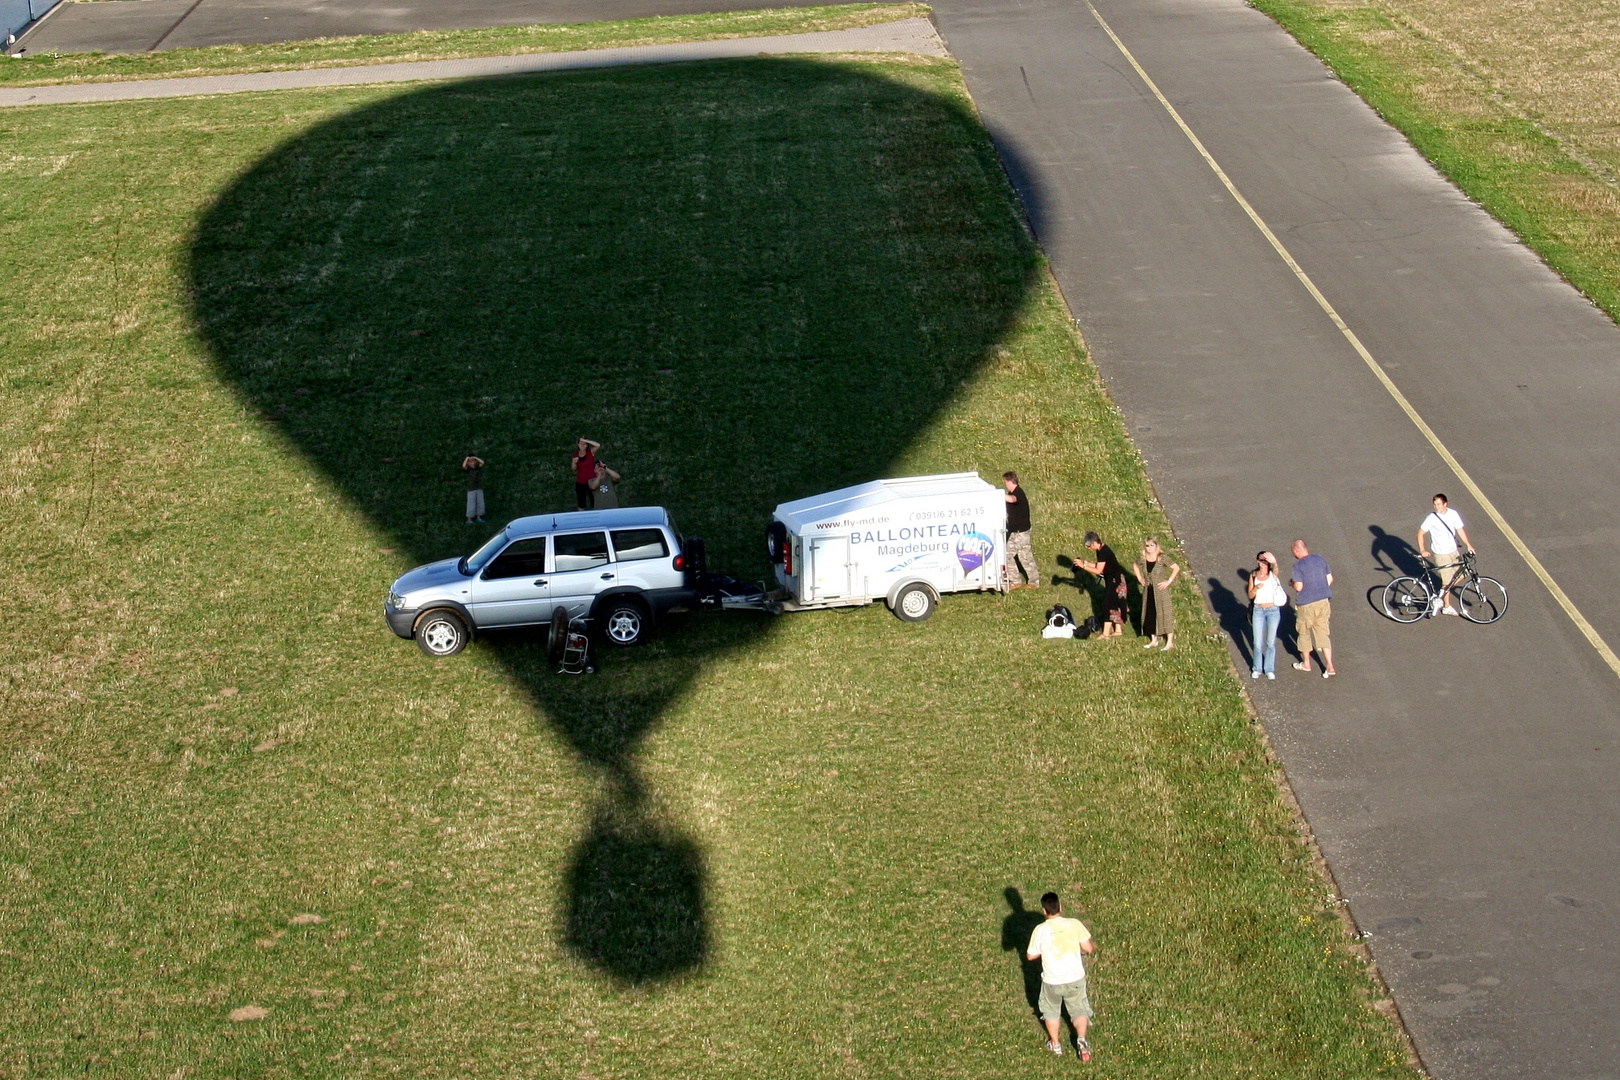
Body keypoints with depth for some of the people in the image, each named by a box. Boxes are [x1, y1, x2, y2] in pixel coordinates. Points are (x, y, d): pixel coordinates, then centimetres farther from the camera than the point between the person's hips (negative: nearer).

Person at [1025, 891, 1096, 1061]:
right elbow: (1088, 948, -8)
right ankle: (1081, 1039, -4)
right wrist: (1093, 945, 14)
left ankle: (1055, 1044, 36)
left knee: (1051, 1011, 24)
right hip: (1075, 979, 0)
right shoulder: (1074, 924, -14)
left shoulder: (1040, 930, -15)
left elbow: (1031, 956, -5)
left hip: (1052, 981, 0)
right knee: (1079, 1010, 19)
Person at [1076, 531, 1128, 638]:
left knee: (1109, 604, -7)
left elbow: (1098, 570, -23)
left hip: (1116, 580, -10)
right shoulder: (1101, 550, 7)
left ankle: (1106, 633, -4)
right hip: (1112, 580, 10)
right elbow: (1098, 566, 13)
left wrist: (1083, 566, -19)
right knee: (1114, 605, 14)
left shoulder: (1103, 552, -23)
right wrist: (1086, 563, 2)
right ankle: (1118, 630, 20)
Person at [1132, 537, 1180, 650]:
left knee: (1164, 613, 0)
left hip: (1160, 590, -6)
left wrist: (1169, 581, -17)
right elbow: (1135, 566, 21)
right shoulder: (1144, 559, 1)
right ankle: (1154, 640, 26)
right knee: (1150, 615, 12)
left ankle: (1170, 642, 8)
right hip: (1148, 591, 6)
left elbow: (1176, 568, -16)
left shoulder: (1161, 558, -14)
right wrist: (1140, 578, 10)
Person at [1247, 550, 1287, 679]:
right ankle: (1257, 668, 20)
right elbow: (1250, 595, 1)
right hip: (1258, 611, 1)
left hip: (1273, 610, -1)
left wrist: (1273, 561, -54)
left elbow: (1275, 568, -31)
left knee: (1271, 642, 6)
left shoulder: (1273, 574, -6)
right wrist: (1256, 588, -20)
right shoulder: (1253, 575, 0)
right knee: (1258, 643, 4)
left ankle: (1269, 669, 20)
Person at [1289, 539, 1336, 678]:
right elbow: (1329, 579, 7)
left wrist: (1292, 582, 2)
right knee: (1323, 634, 10)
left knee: (1304, 633, 16)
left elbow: (1298, 587, -20)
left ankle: (1306, 664, 29)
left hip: (1306, 605, -5)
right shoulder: (1320, 559, 2)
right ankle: (1330, 666, 3)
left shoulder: (1298, 565, -16)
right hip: (1323, 602, 5)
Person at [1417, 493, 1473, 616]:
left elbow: (1460, 530, 5)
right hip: (1441, 554, -5)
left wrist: (1468, 545, -1)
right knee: (1447, 581, 2)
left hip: (1453, 551, 5)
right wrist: (1422, 550, -17)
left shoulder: (1453, 514, -4)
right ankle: (1447, 607, 19)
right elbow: (1420, 533, -9)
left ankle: (1441, 594, 28)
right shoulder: (1431, 518, -16)